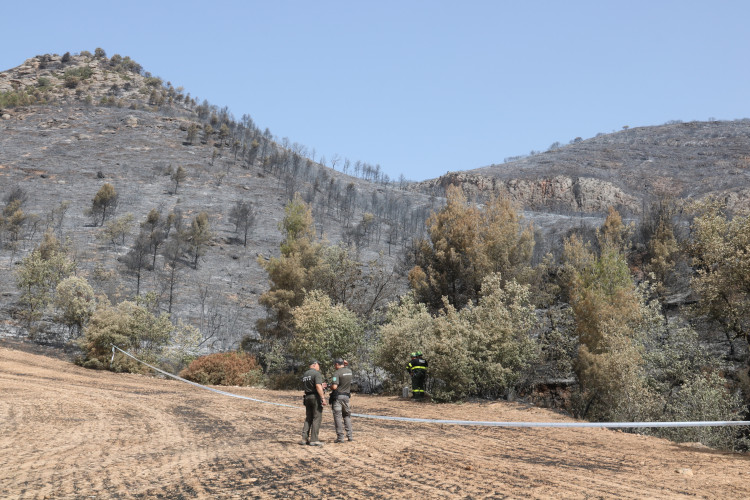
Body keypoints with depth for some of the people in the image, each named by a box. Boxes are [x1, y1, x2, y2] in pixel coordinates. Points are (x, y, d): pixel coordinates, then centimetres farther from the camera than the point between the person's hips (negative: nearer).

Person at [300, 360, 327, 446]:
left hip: (307, 397, 7)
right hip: (316, 397, -7)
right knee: (317, 418, -3)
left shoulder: (304, 374, 13)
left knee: (308, 418, 14)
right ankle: (314, 440, -5)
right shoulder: (316, 373, -11)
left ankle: (304, 438, 11)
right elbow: (318, 386, -21)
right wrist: (323, 398, -21)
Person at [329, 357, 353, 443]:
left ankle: (340, 437, -3)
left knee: (338, 417, -2)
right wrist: (345, 364, 15)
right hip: (346, 396, 6)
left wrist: (330, 388, -1)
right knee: (347, 416, 16)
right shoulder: (349, 371, 6)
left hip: (337, 397, -6)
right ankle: (349, 435, 11)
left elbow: (334, 387, -22)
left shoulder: (337, 373, -14)